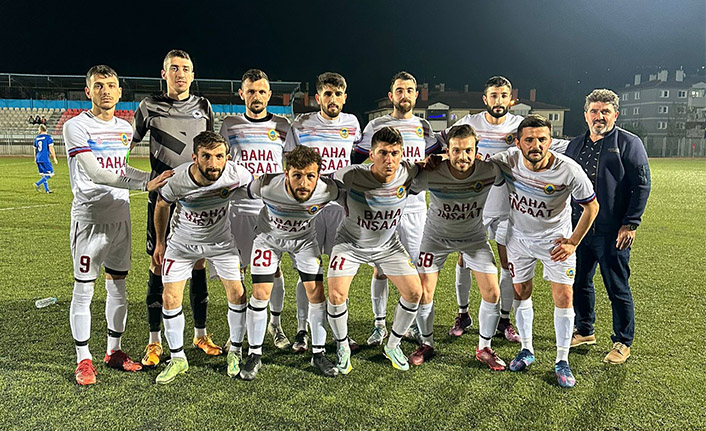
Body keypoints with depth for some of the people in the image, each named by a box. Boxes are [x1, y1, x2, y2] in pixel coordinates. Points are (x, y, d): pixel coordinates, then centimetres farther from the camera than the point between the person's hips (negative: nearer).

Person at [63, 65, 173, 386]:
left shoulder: (124, 128, 12)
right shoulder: (76, 127, -9)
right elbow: (95, 173, -18)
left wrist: (156, 177, 14)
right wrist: (143, 185, -23)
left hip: (120, 217, 6)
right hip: (89, 218, -6)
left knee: (118, 287, 12)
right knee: (83, 290, 0)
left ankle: (114, 351, 25)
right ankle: (83, 359, 13)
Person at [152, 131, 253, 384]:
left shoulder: (237, 175, -28)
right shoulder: (177, 179, -29)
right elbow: (162, 205, -6)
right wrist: (159, 242, 5)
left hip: (221, 241, 1)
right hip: (182, 243, 0)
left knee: (237, 294, -4)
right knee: (170, 299, -4)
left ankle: (235, 351, 19)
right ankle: (178, 359, 16)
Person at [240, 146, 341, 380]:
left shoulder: (328, 190, -33)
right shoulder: (266, 186, -37)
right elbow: (244, 192, -13)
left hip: (305, 238, 1)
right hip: (269, 236, -1)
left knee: (316, 292, -5)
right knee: (260, 294, -6)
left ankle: (318, 353, 13)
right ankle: (254, 355, 12)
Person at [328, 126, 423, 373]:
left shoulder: (408, 173, -20)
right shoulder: (352, 176, -30)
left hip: (388, 245, 3)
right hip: (350, 243, -3)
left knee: (414, 292, -4)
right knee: (336, 295, -17)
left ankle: (392, 346, 20)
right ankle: (343, 348, 12)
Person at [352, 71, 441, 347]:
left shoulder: (423, 126, 13)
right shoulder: (377, 125, 3)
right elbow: (354, 159, 5)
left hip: (415, 207, 3)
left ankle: (414, 323, 19)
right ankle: (380, 325, 14)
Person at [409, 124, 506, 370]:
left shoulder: (490, 172, -24)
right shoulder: (430, 175, -29)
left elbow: (504, 180, 1)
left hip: (474, 236, 1)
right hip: (436, 235, -1)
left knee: (492, 293, -4)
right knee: (423, 294, -3)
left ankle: (484, 349, 19)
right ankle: (427, 344, 23)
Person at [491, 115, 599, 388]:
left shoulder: (569, 171, -26)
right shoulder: (507, 160, -20)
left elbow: (591, 206, -10)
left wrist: (572, 243, -11)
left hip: (555, 240, -2)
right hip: (518, 236, 2)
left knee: (563, 296, -4)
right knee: (521, 292, 9)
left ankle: (562, 361, 13)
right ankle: (527, 350, 29)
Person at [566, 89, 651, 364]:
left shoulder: (629, 143, -3)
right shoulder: (575, 145, 12)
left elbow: (642, 186, -6)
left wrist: (630, 224, -13)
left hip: (613, 232, -5)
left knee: (617, 288, 3)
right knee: (579, 282, 14)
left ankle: (623, 342, 19)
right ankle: (585, 332, 32)